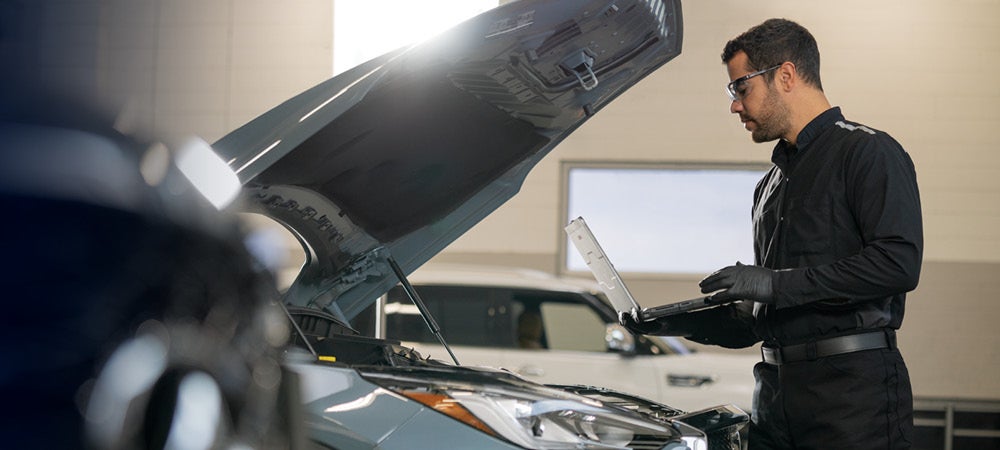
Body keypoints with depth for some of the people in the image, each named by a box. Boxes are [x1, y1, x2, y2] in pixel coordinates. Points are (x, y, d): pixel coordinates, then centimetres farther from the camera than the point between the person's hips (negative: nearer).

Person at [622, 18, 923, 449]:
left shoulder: (870, 152, -3)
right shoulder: (771, 184, 23)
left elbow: (899, 262, -19)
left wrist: (777, 282, -18)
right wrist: (677, 321, 8)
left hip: (852, 387, -7)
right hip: (775, 394, 8)